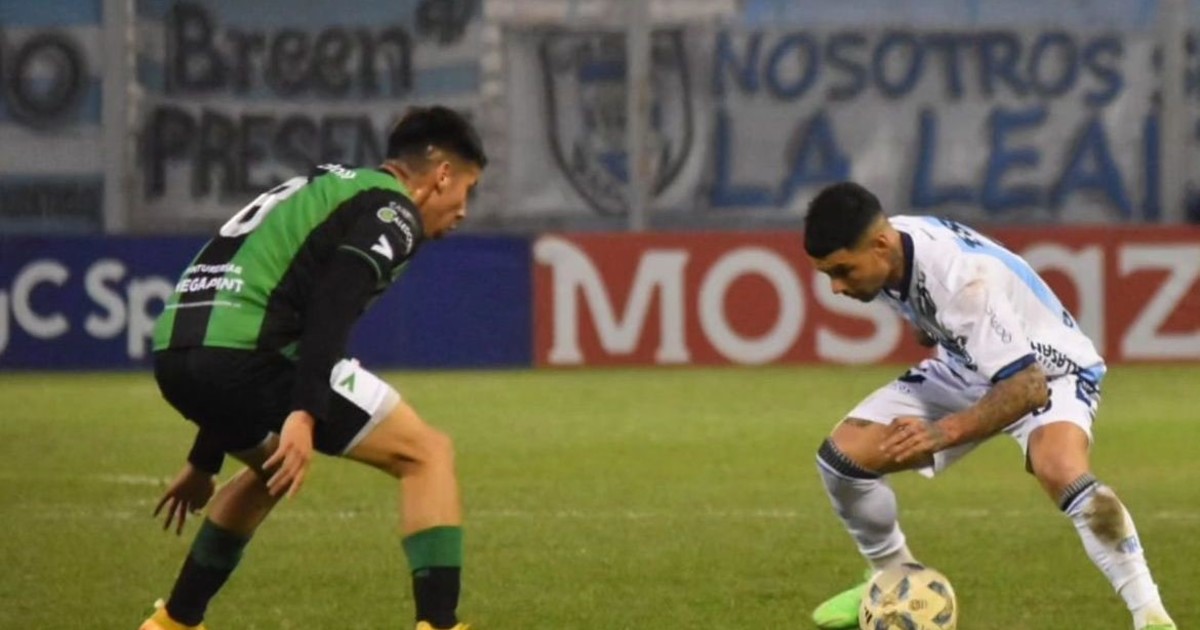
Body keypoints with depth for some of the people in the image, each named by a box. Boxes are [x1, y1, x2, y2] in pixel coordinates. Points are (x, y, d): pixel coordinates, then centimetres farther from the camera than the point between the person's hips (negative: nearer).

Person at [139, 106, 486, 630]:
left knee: (273, 469, 36)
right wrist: (304, 414, -24)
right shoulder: (393, 209, 4)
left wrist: (205, 461, 41)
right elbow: (332, 306, -15)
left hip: (176, 351, 9)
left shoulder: (321, 192, 32)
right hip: (241, 355, -9)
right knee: (428, 454, 0)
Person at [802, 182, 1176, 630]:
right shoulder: (878, 252, -16)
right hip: (965, 367, 8)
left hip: (1046, 370, -8)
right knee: (841, 455, -5)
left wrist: (944, 433, -49)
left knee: (1060, 471, -39)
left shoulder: (961, 279, -39)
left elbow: (1027, 386, -41)